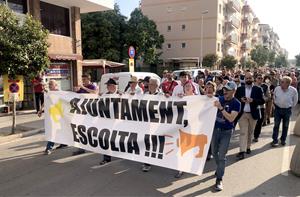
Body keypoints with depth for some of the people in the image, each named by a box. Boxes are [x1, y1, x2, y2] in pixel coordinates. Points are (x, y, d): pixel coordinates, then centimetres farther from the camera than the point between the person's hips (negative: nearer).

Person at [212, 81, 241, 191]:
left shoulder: (236, 103, -12)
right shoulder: (220, 98, 1)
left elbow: (231, 118, -23)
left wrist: (221, 108, -30)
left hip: (226, 132, -5)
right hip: (215, 129, 5)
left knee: (222, 156, -4)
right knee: (214, 152, 16)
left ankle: (219, 179, 7)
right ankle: (219, 169, 42)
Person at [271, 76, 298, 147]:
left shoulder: (293, 90, -16)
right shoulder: (277, 89, -12)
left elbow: (295, 100, 2)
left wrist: (290, 106, 8)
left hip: (287, 110, 0)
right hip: (278, 109, 0)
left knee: (285, 126, 13)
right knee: (276, 125, 2)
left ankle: (283, 139, 30)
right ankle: (275, 140, 11)